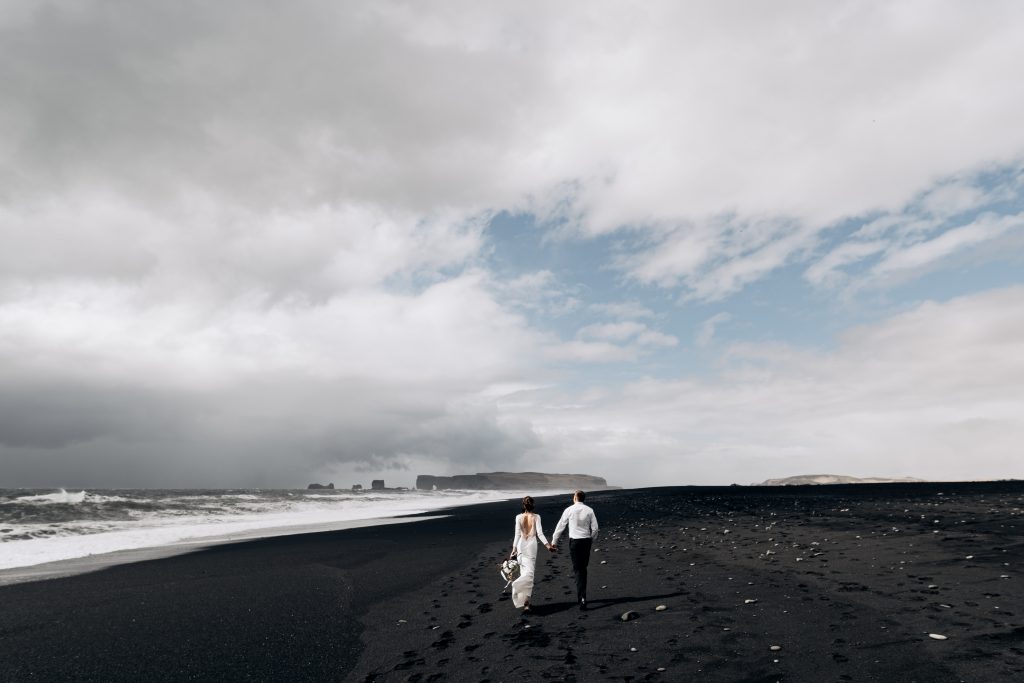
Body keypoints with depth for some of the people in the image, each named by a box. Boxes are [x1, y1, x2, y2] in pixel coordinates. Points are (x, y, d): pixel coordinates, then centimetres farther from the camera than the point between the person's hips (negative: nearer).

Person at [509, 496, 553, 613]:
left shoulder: (519, 517, -3)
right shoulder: (536, 517, -5)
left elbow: (517, 534, -3)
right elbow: (540, 533, -9)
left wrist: (514, 549, 1)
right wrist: (547, 545, -5)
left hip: (521, 546, 2)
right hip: (532, 546, -1)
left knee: (524, 571, 12)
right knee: (529, 572, 2)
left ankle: (526, 600, 15)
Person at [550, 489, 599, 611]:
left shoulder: (569, 510, -4)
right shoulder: (589, 510, 1)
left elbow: (560, 526, 0)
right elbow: (595, 528, 0)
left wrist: (554, 542, 8)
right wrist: (591, 542, 16)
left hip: (574, 541, -3)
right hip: (586, 540, 3)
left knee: (578, 569, -1)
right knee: (583, 568, 17)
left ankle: (582, 598, -11)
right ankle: (581, 596, 25)